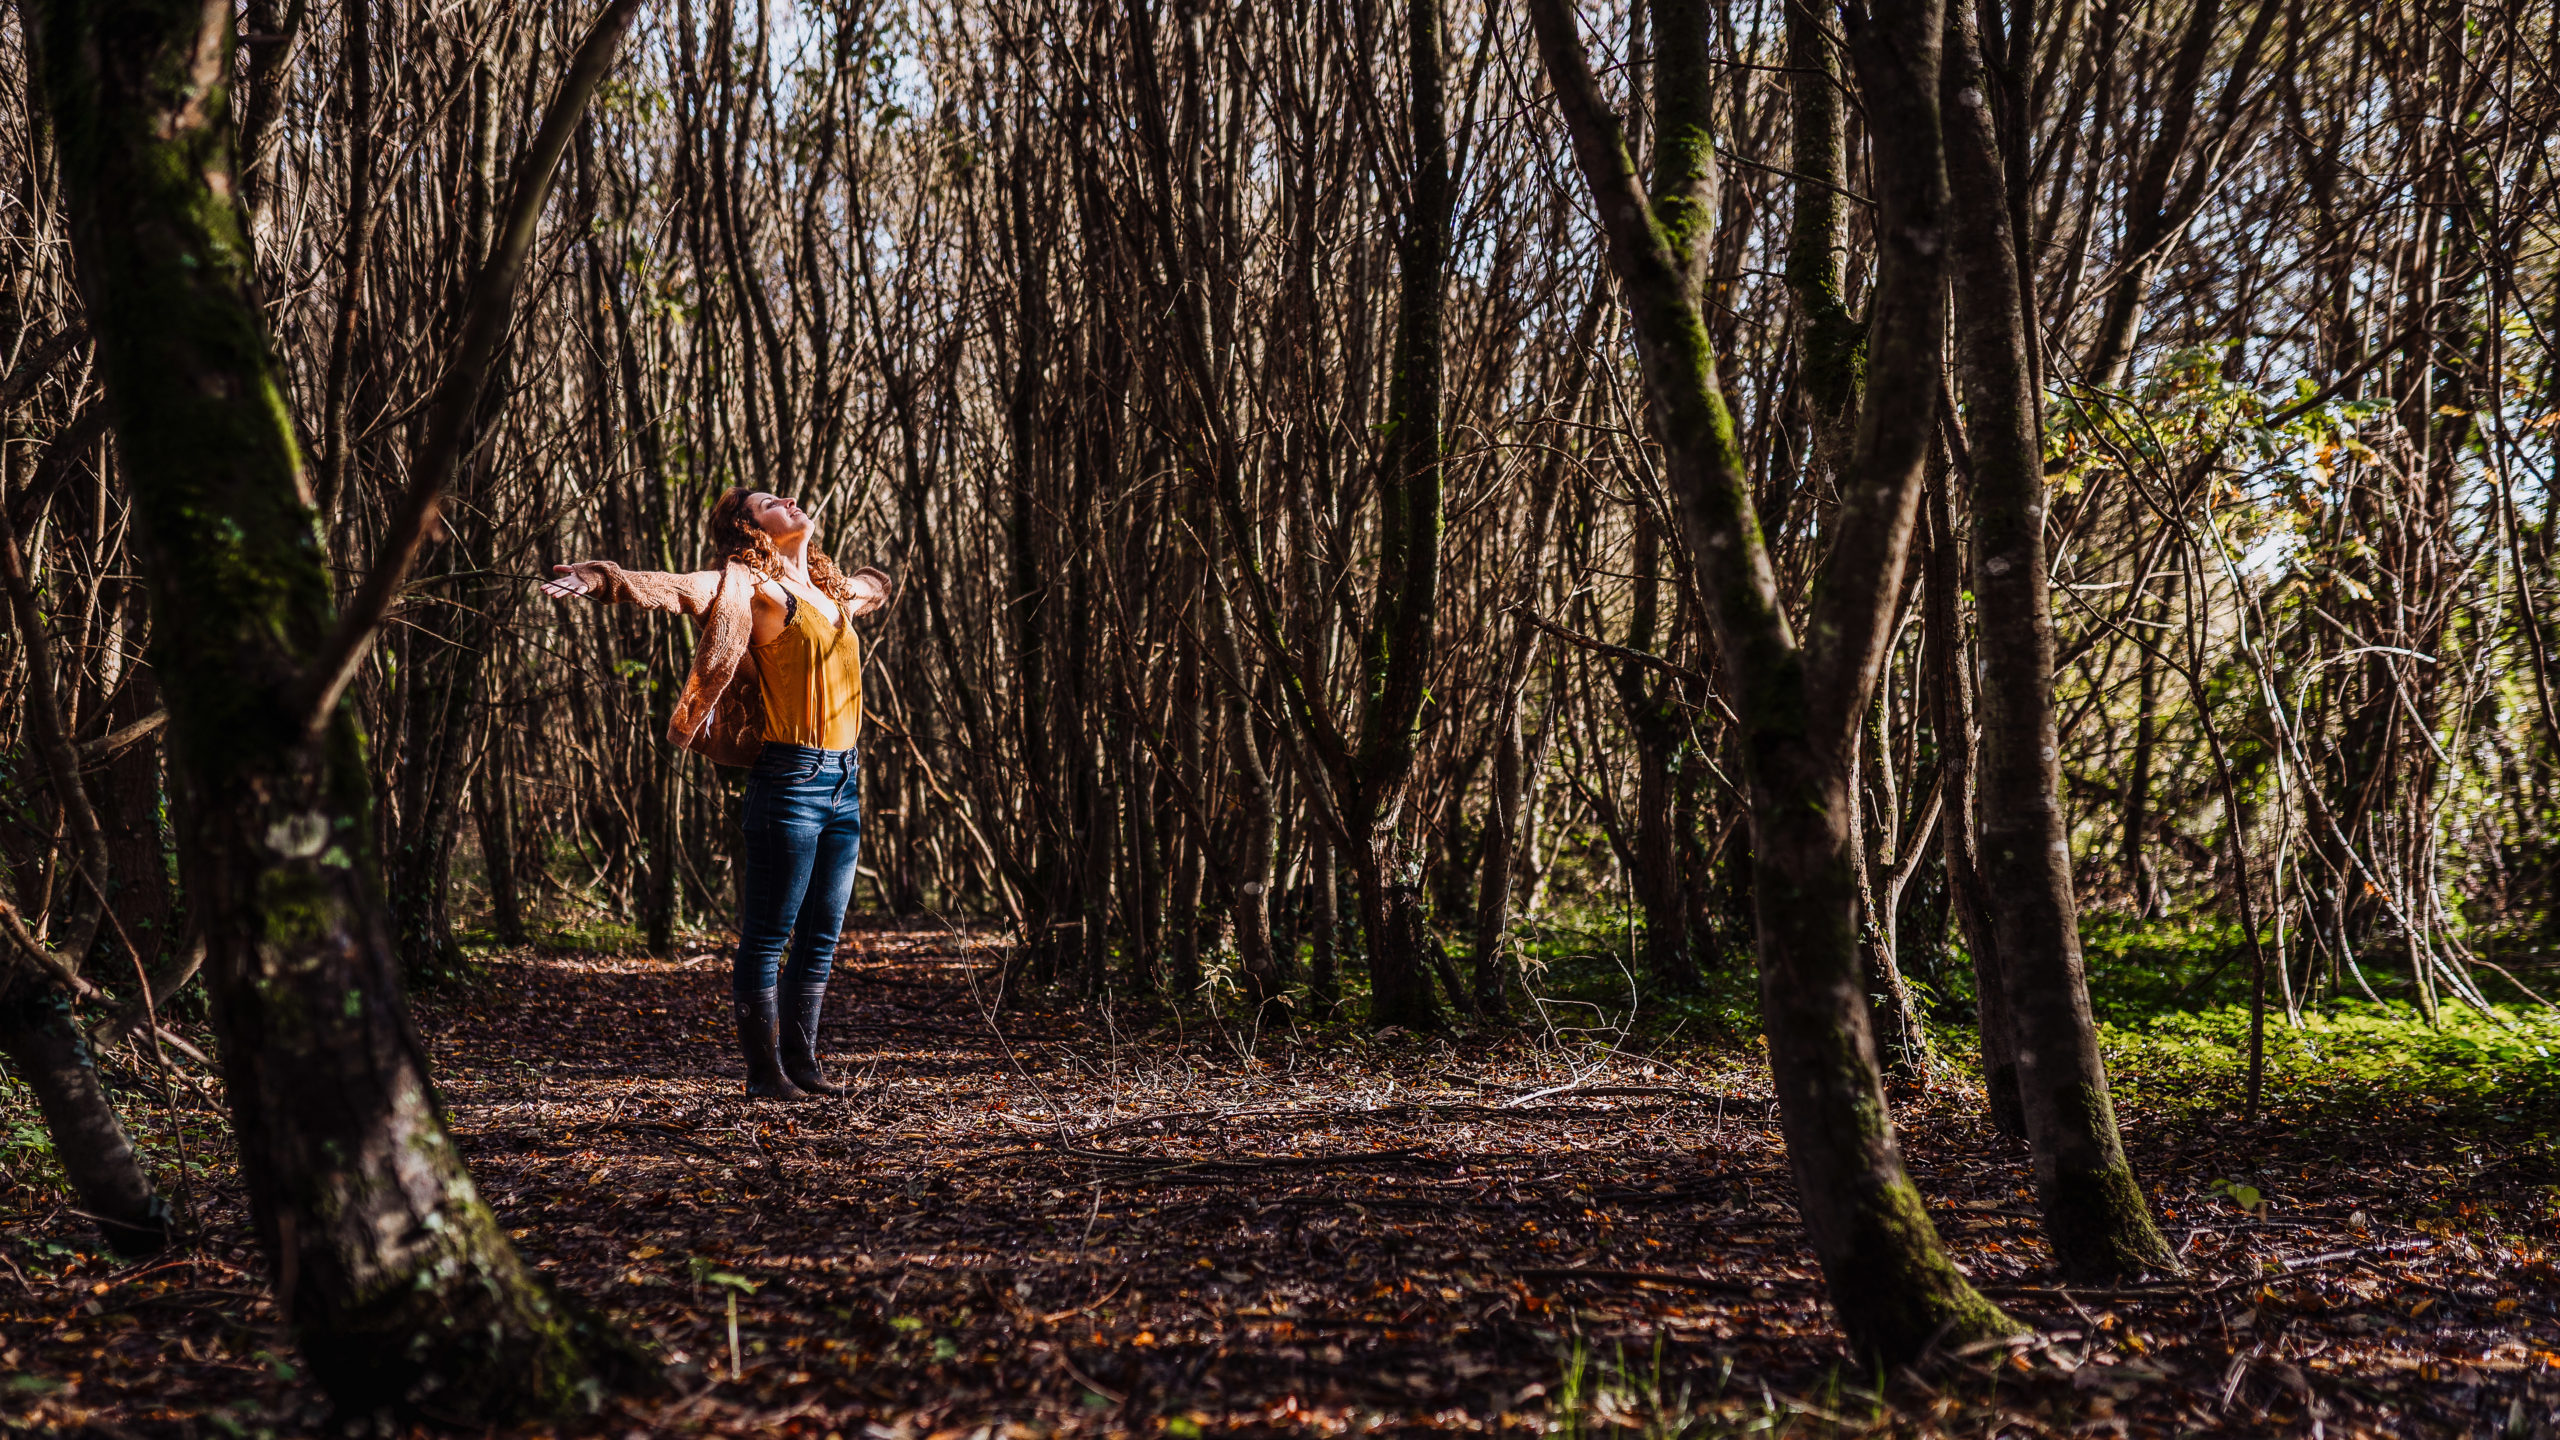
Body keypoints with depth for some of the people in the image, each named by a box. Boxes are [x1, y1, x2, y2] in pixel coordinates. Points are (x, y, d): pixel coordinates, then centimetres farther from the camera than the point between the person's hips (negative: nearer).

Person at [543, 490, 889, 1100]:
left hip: (845, 781, 7)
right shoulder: (752, 588, -5)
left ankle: (801, 1061, 19)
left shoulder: (831, 588, 17)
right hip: (792, 778, -7)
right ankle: (765, 1071, 3)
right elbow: (673, 588, -20)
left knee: (821, 936, 11)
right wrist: (600, 578, -36)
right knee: (770, 935, -2)